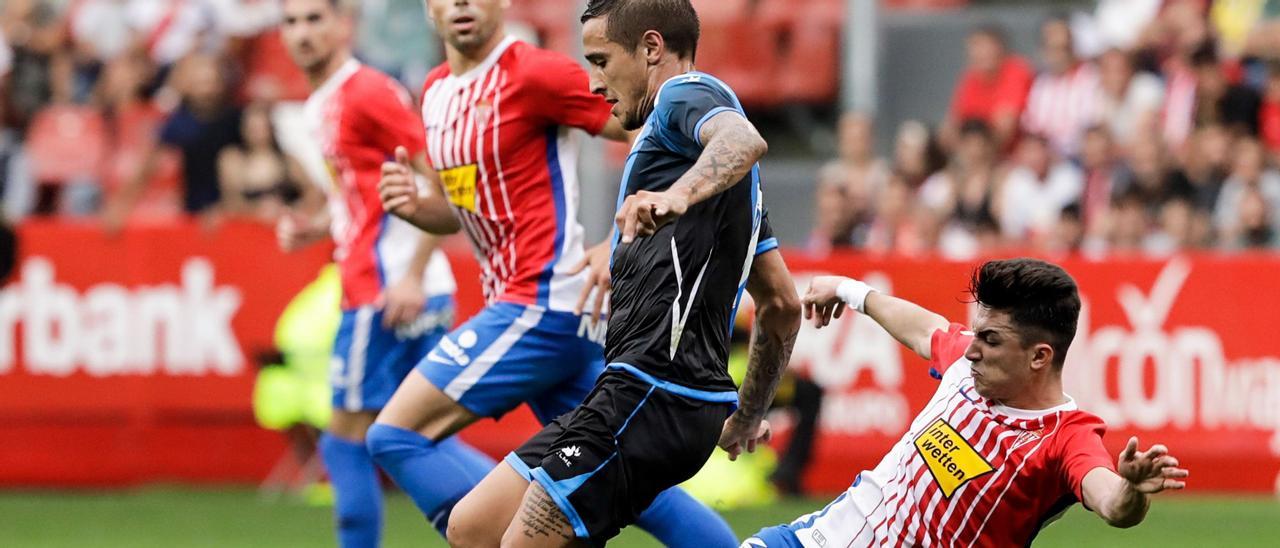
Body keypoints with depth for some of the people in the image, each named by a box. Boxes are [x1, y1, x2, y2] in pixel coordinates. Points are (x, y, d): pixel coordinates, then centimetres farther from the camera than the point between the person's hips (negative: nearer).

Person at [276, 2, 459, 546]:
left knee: (347, 441, -5)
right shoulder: (322, 106, 18)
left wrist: (412, 275, -22)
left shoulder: (367, 93, -11)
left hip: (387, 293, -9)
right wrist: (316, 228, 11)